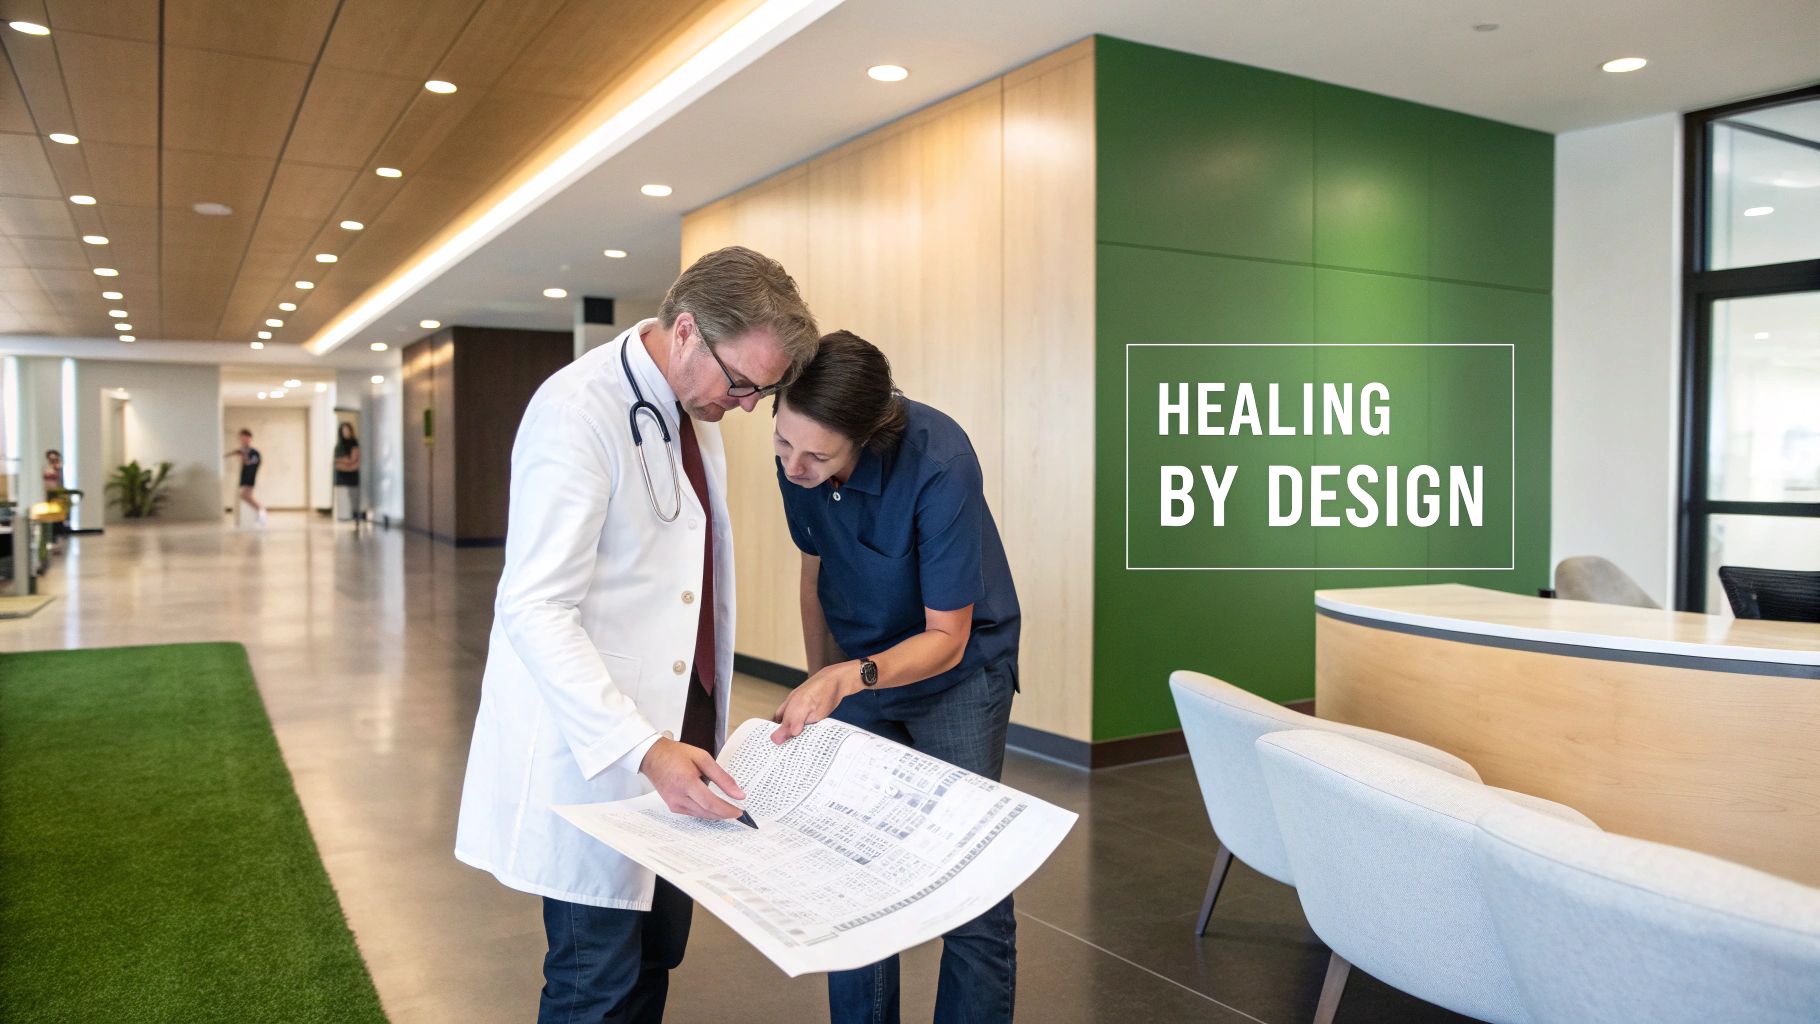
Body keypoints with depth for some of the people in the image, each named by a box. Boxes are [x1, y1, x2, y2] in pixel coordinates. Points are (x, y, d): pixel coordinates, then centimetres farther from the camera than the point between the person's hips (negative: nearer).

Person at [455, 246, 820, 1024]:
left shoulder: (693, 416, 7)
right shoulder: (578, 410, -18)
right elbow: (534, 609, -22)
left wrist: (694, 729, 10)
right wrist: (644, 748, -29)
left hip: (675, 728, 8)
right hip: (597, 747, -7)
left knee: (656, 957, 17)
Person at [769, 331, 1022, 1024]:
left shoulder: (940, 465, -31)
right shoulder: (797, 456, -15)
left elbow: (946, 639, -24)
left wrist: (848, 679, -39)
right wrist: (818, 686, 10)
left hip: (959, 670, -4)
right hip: (854, 669, 4)